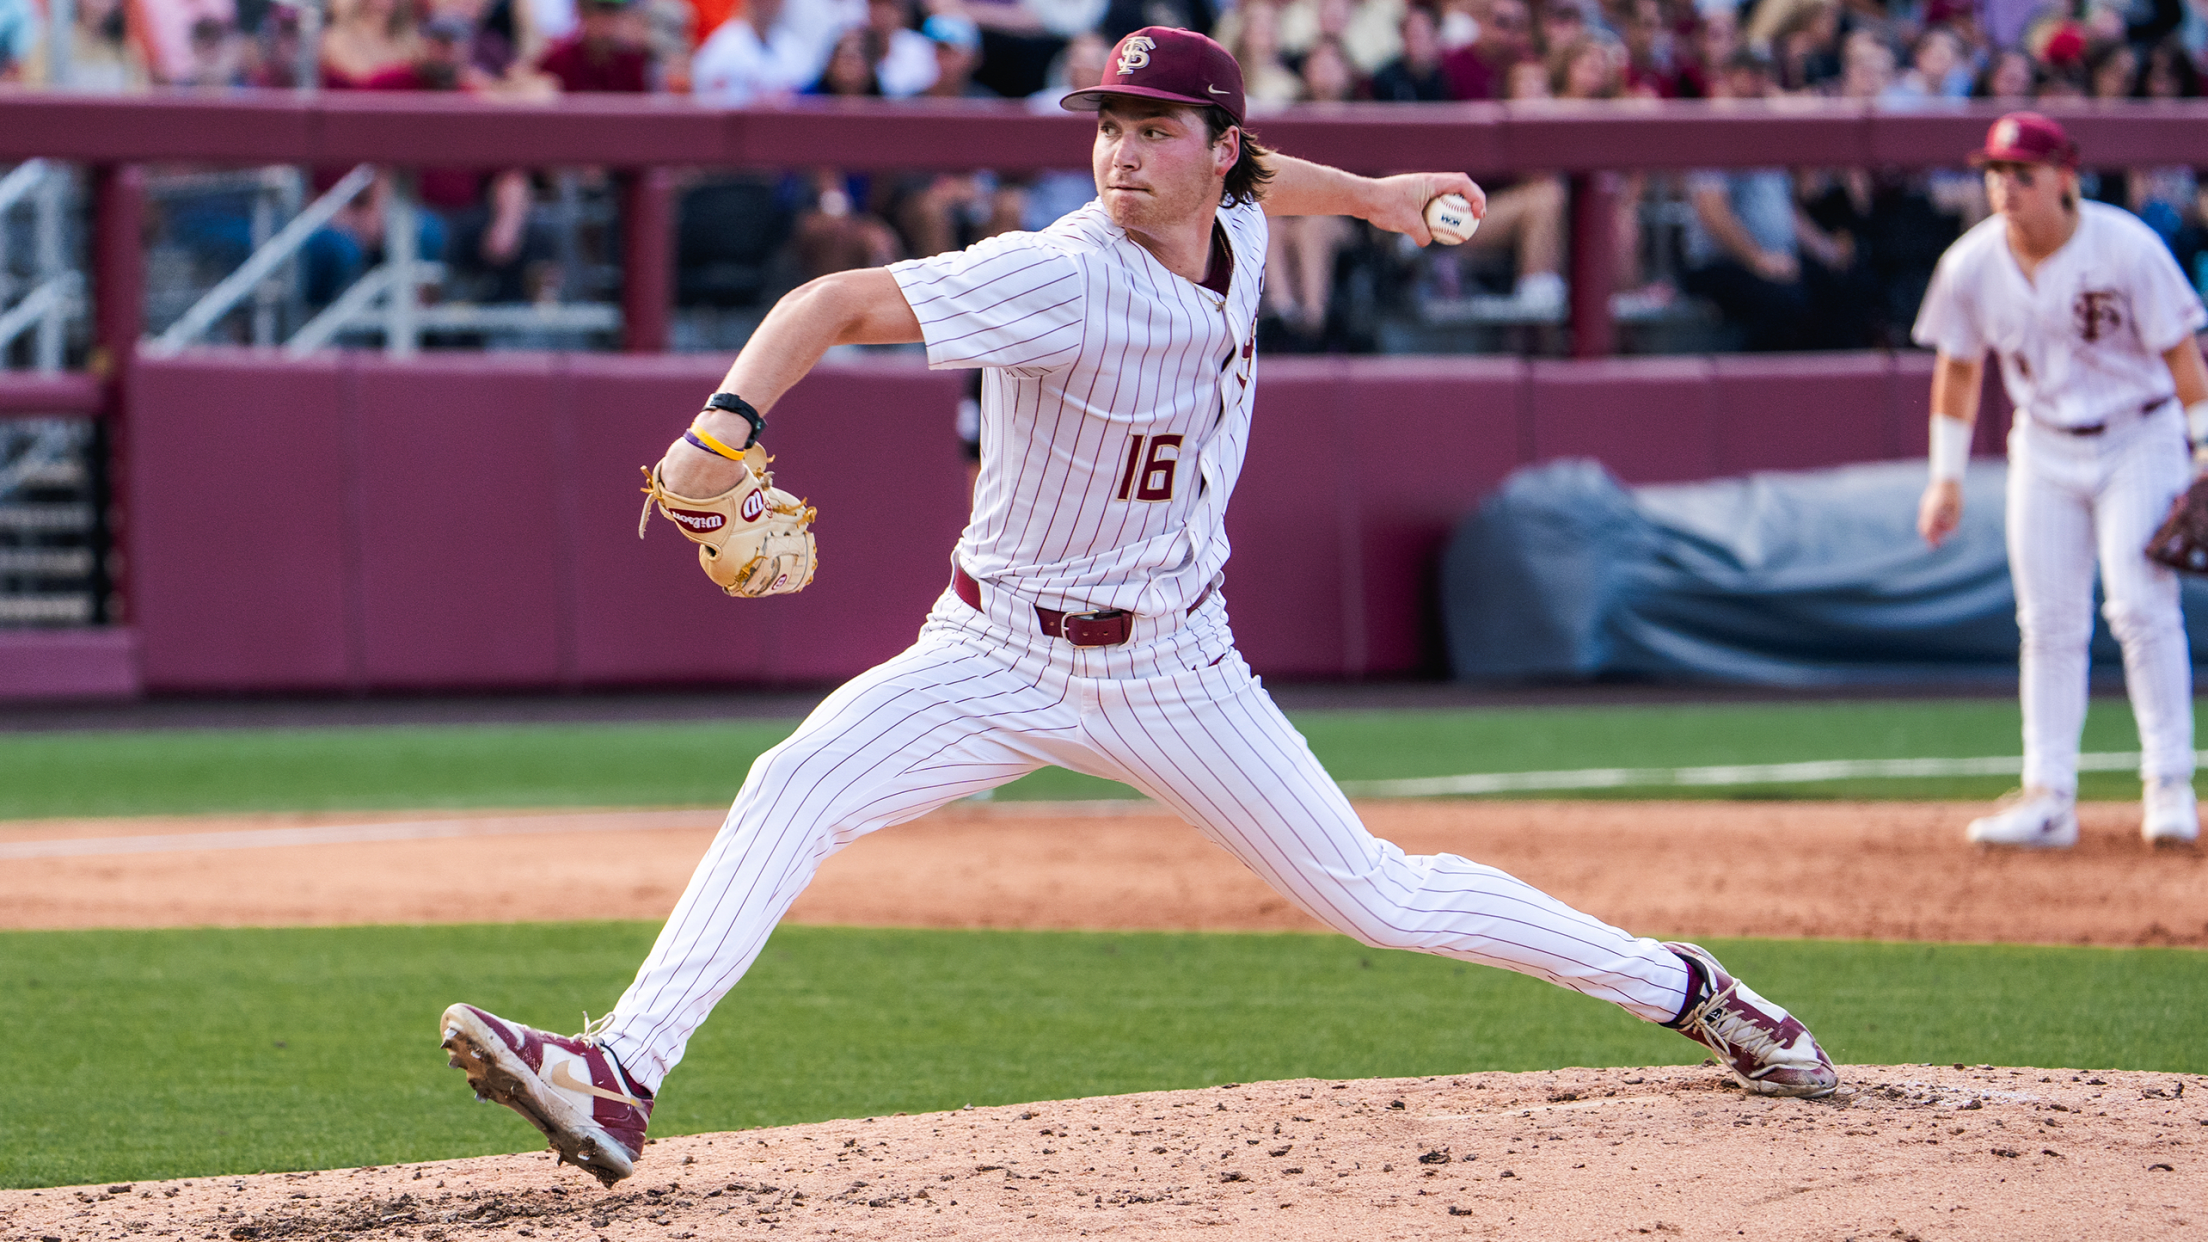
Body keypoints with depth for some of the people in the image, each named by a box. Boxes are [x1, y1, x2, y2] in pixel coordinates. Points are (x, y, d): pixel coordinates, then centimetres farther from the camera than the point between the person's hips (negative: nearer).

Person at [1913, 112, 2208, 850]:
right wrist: (1947, 478, 8)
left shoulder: (2127, 248, -19)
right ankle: (2048, 797, 6)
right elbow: (1958, 369, 6)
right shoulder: (1971, 265, -9)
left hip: (2139, 437, -4)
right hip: (2045, 449, 4)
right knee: (2048, 623, 3)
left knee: (2140, 603, -13)